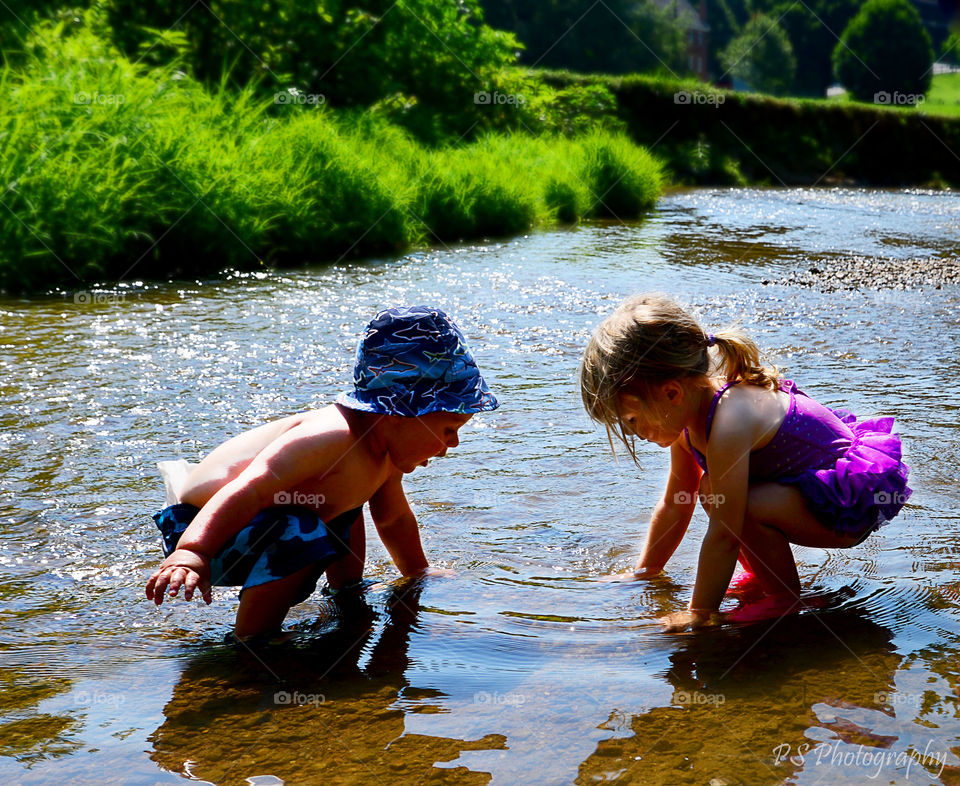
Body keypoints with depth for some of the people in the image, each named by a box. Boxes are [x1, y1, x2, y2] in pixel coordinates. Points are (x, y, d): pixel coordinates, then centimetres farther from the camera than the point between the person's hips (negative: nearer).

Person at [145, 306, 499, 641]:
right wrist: (192, 553, -57)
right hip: (203, 526, -10)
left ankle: (348, 594, 52)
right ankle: (250, 641, -20)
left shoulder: (387, 453, 0)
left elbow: (394, 519, 21)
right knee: (301, 537, -37)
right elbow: (248, 490, -45)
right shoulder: (333, 436, -33)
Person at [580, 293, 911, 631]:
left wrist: (698, 615, -23)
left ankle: (785, 598, -6)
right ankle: (762, 577, 18)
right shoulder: (688, 414, -2)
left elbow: (724, 533, -30)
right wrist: (642, 575, 17)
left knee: (746, 508, -29)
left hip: (857, 501, -10)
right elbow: (674, 505, 10)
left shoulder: (728, 425, -31)